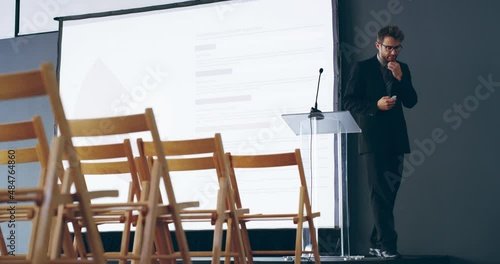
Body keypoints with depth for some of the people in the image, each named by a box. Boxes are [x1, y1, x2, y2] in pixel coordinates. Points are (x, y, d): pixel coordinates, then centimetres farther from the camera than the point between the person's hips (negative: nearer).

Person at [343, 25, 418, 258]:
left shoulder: (402, 69, 13)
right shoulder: (362, 68, 0)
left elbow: (411, 102, 6)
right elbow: (349, 101, -4)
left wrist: (400, 78, -8)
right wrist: (376, 105, -17)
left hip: (396, 138, 5)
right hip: (373, 138, -5)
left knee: (389, 192, 7)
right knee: (379, 192, -9)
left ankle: (377, 244, 16)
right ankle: (386, 244, -8)